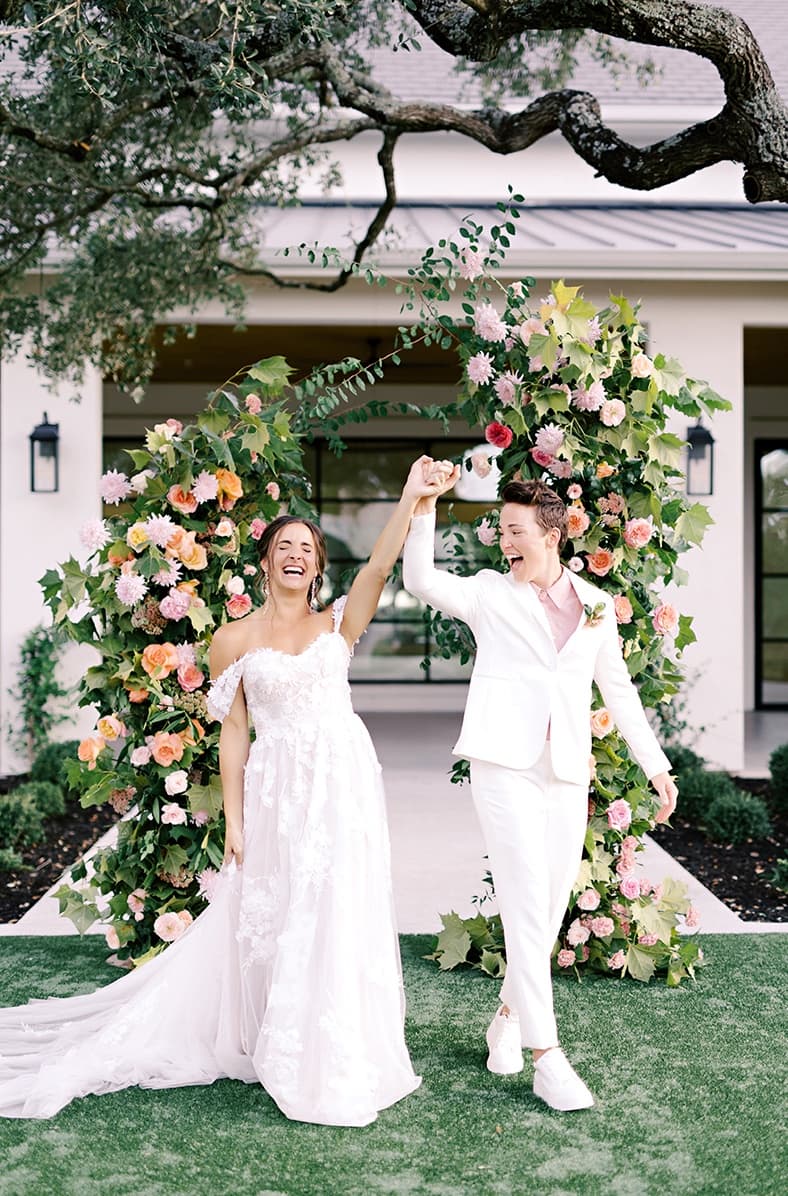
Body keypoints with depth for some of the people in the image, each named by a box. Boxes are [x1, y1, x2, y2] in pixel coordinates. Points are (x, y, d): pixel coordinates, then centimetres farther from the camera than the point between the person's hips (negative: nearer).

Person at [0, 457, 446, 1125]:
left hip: (344, 782, 1)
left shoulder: (338, 624, 5)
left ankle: (340, 1056, 20)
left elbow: (380, 567, -11)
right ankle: (284, 1055, 22)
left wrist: (410, 499, -25)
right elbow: (234, 729, 3)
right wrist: (233, 820, -1)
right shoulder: (234, 640, 4)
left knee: (342, 917, 4)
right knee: (273, 919, 5)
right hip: (277, 788, -1)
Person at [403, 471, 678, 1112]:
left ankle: (508, 1016, 29)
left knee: (553, 908, 8)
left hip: (567, 773, 4)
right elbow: (421, 580, -8)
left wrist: (656, 764, 20)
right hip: (505, 765, -3)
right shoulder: (490, 592, 6)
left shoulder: (596, 604, 12)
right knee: (526, 906, -9)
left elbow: (619, 690, 19)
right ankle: (547, 1057, -6)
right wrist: (426, 503, -18)